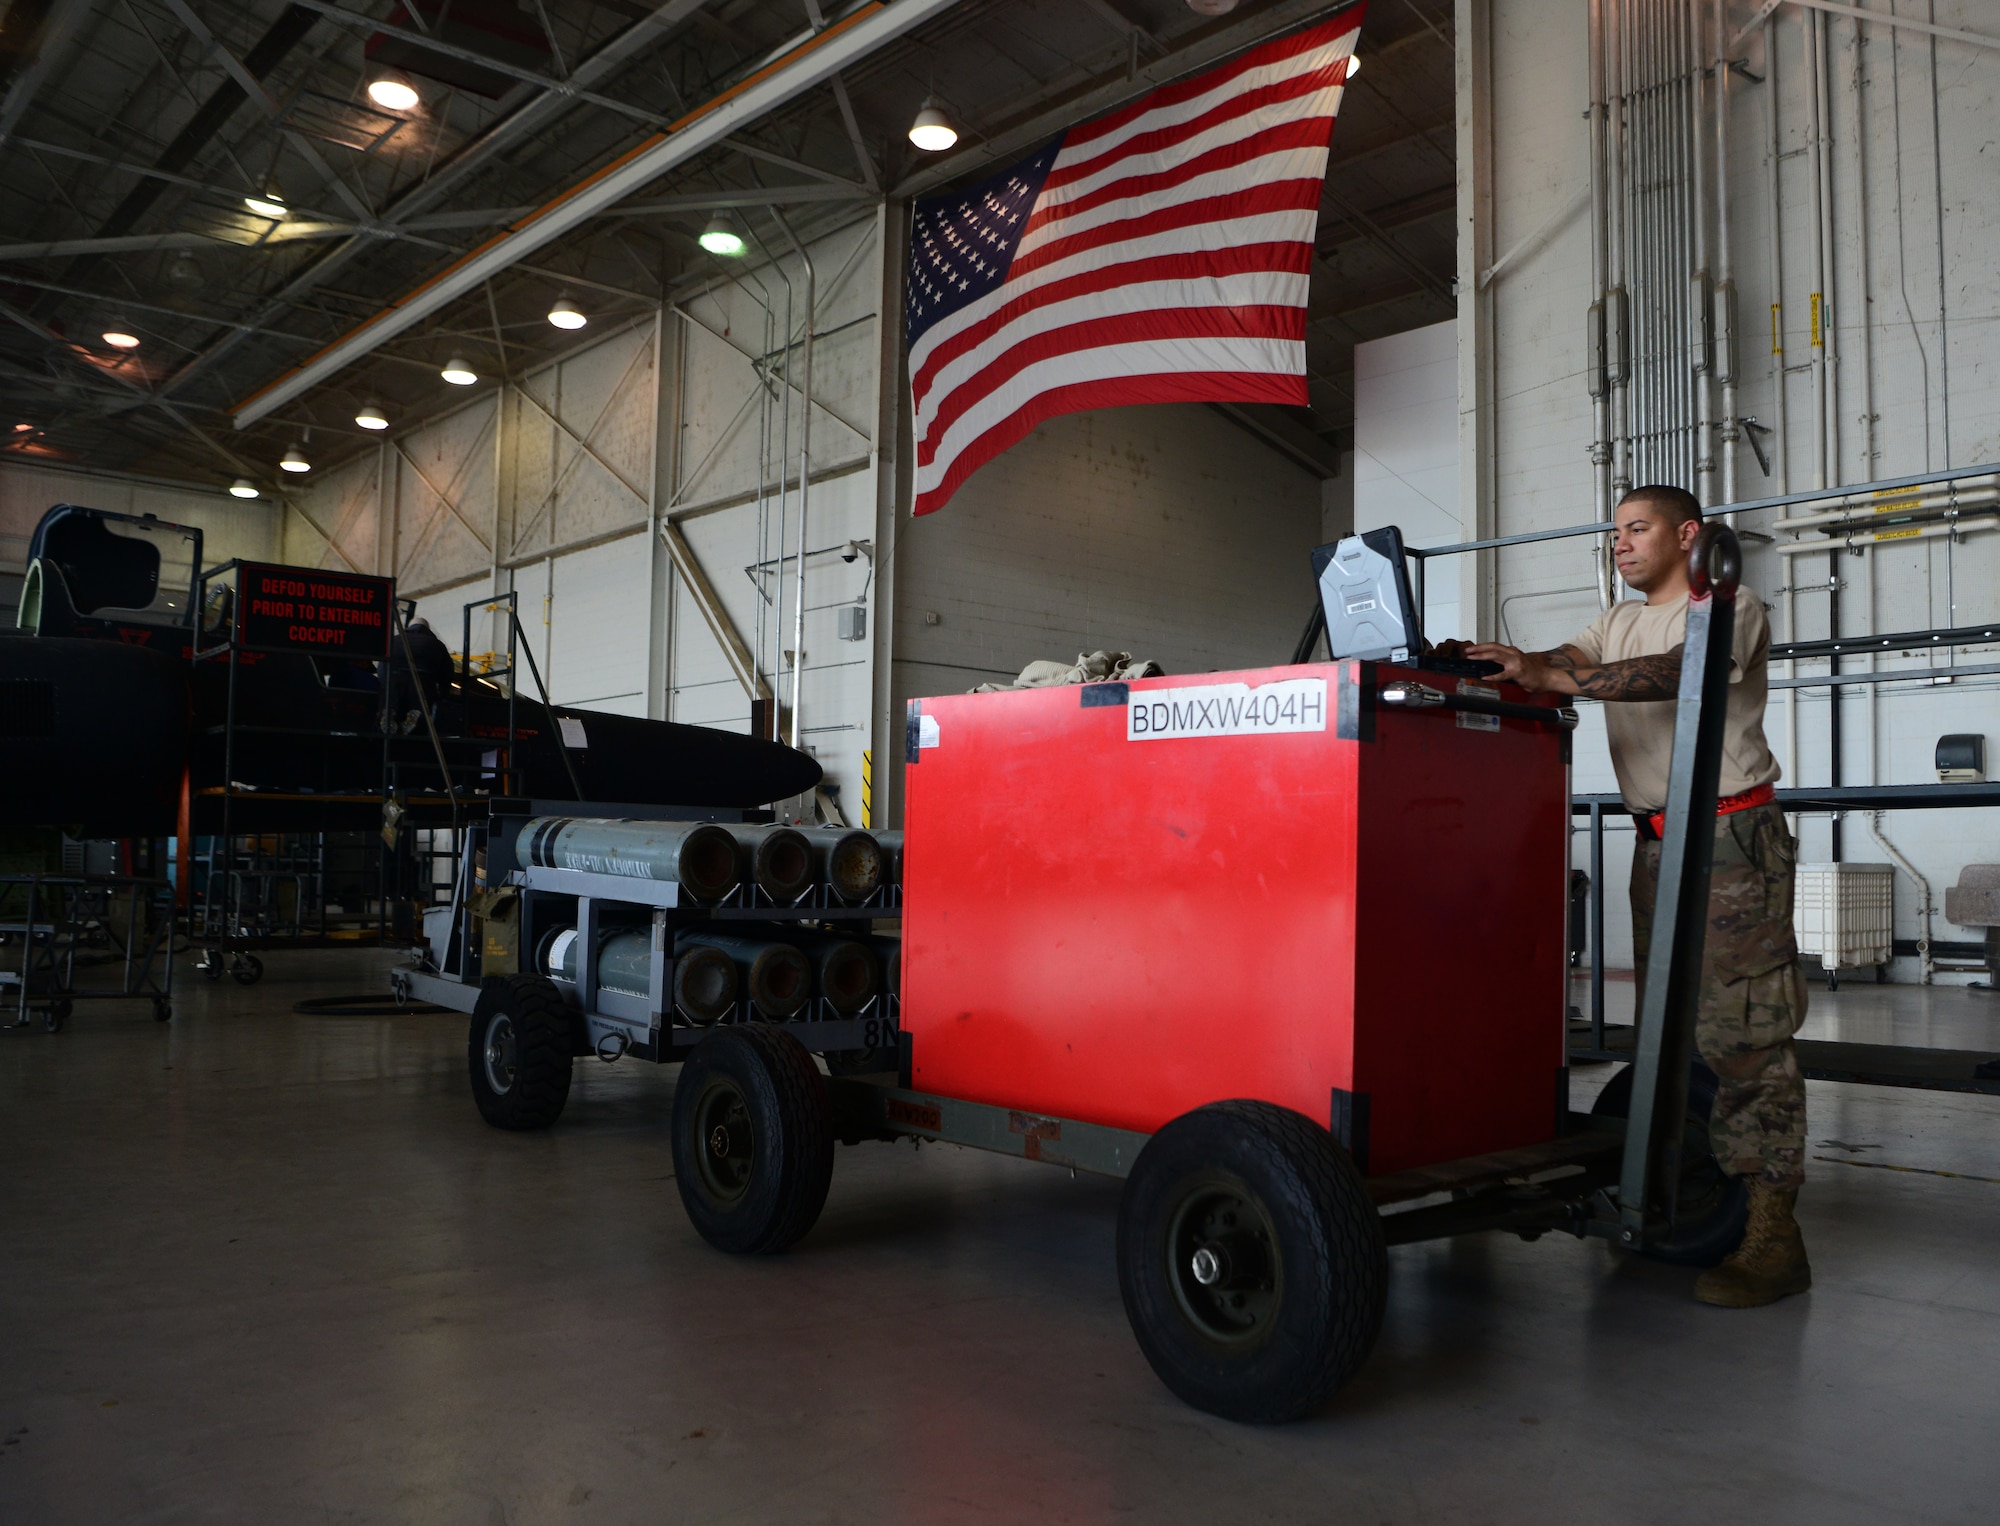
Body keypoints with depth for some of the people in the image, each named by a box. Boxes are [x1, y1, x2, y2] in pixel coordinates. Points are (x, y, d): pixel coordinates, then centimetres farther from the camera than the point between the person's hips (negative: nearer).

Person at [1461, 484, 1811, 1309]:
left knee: (1742, 1032, -11)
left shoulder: (1731, 608, -6)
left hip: (1733, 837, -8)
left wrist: (1542, 675, -35)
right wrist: (1482, 665, -16)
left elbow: (1674, 672, -24)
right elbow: (1558, 662, 5)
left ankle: (1772, 1233, -7)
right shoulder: (1618, 622, 19)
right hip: (1656, 840, 8)